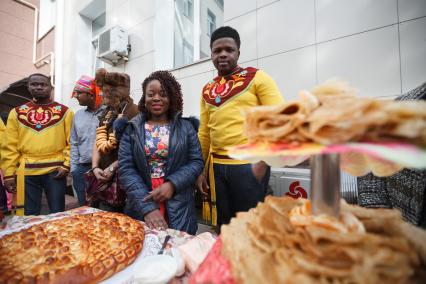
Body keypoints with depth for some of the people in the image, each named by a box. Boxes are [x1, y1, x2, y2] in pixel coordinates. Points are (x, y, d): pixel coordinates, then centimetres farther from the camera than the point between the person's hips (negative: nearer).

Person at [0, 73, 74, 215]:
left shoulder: (64, 112, 3)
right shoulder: (17, 113, 10)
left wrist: (66, 164, -8)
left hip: (55, 170, -2)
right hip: (25, 172, 2)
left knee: (57, 213, 8)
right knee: (28, 215, 12)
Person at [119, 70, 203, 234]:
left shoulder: (185, 127, 1)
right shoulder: (132, 129, 2)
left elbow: (197, 162, -1)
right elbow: (125, 168, -5)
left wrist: (172, 183, -17)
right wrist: (147, 207, -16)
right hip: (140, 206, 1)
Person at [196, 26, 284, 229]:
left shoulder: (257, 78, -1)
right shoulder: (207, 90, 13)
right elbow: (204, 132, 13)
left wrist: (263, 162, -15)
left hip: (249, 164, -4)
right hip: (216, 165, 5)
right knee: (223, 226, 18)